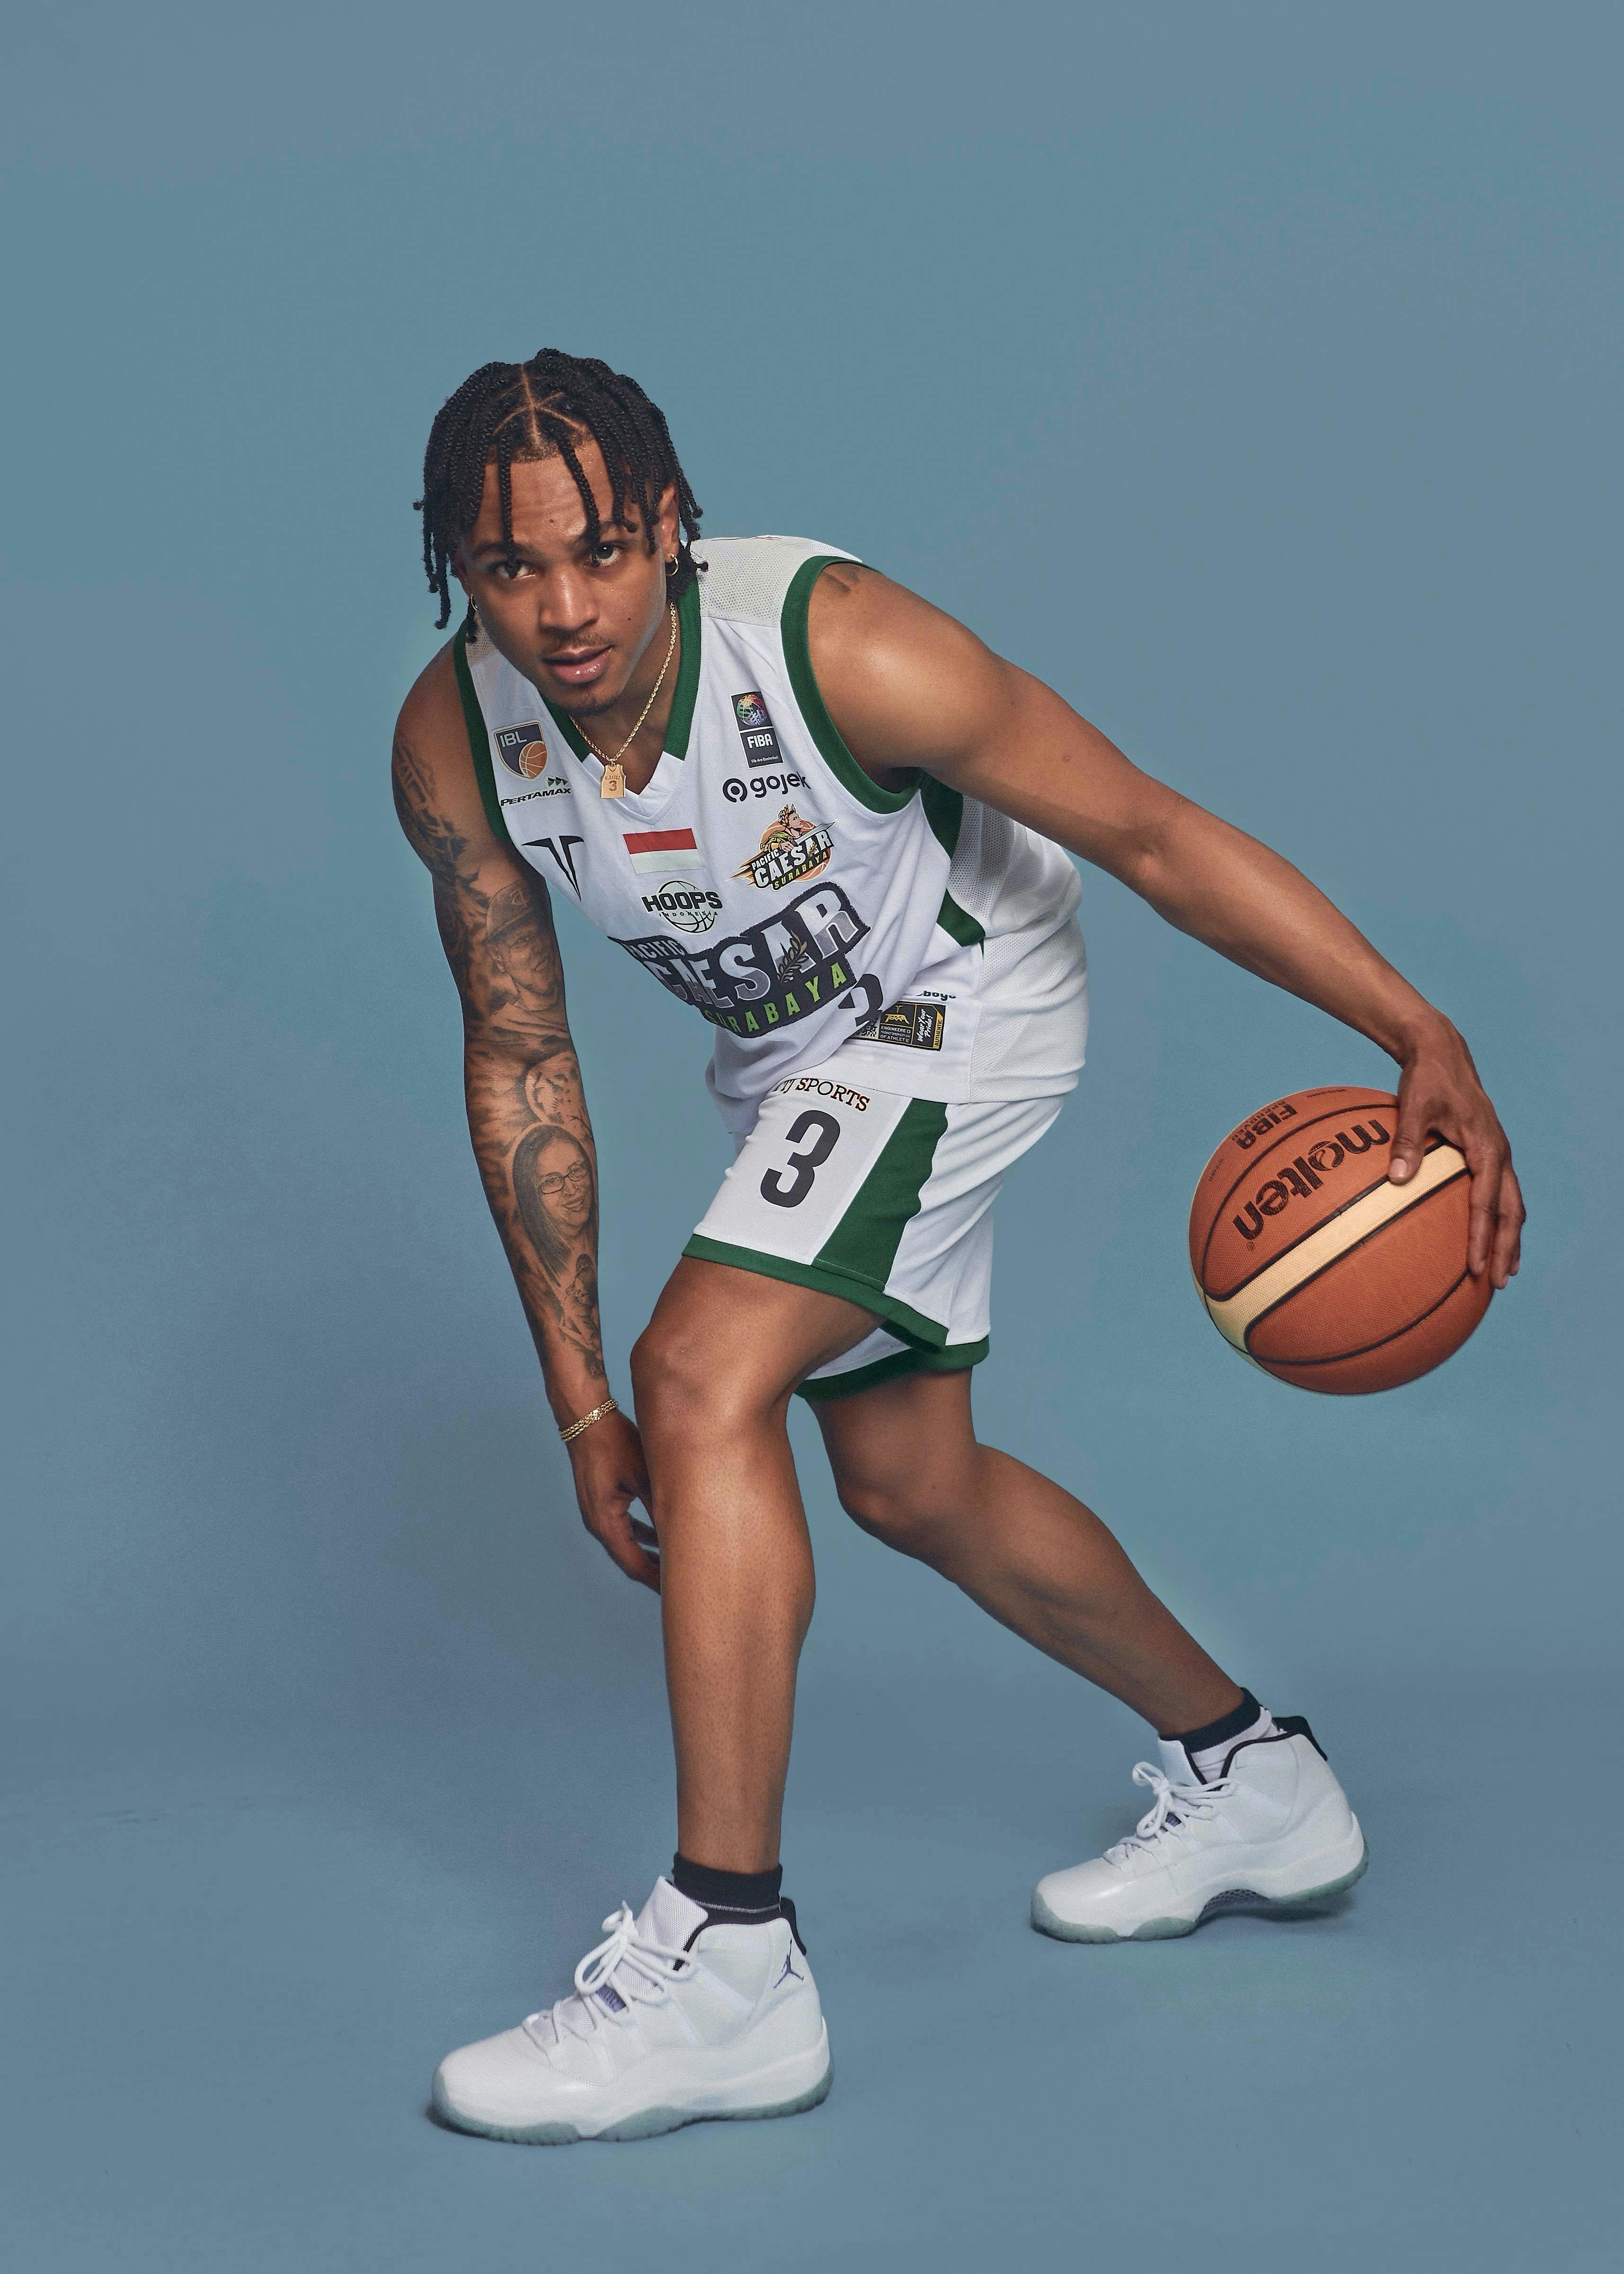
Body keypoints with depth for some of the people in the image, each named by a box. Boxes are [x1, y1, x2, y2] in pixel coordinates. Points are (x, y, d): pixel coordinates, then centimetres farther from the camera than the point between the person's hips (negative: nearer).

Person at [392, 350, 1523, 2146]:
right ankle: (1253, 1785, 39)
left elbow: (1155, 838, -26)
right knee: (910, 1488, 18)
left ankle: (726, 1960, -19)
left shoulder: (840, 649, -34)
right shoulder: (452, 747, -20)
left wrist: (1421, 1040, -32)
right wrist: (577, 1399, -10)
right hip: (784, 1053, 7)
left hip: (957, 1010, -7)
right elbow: (518, 1057, -10)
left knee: (706, 1378, -25)